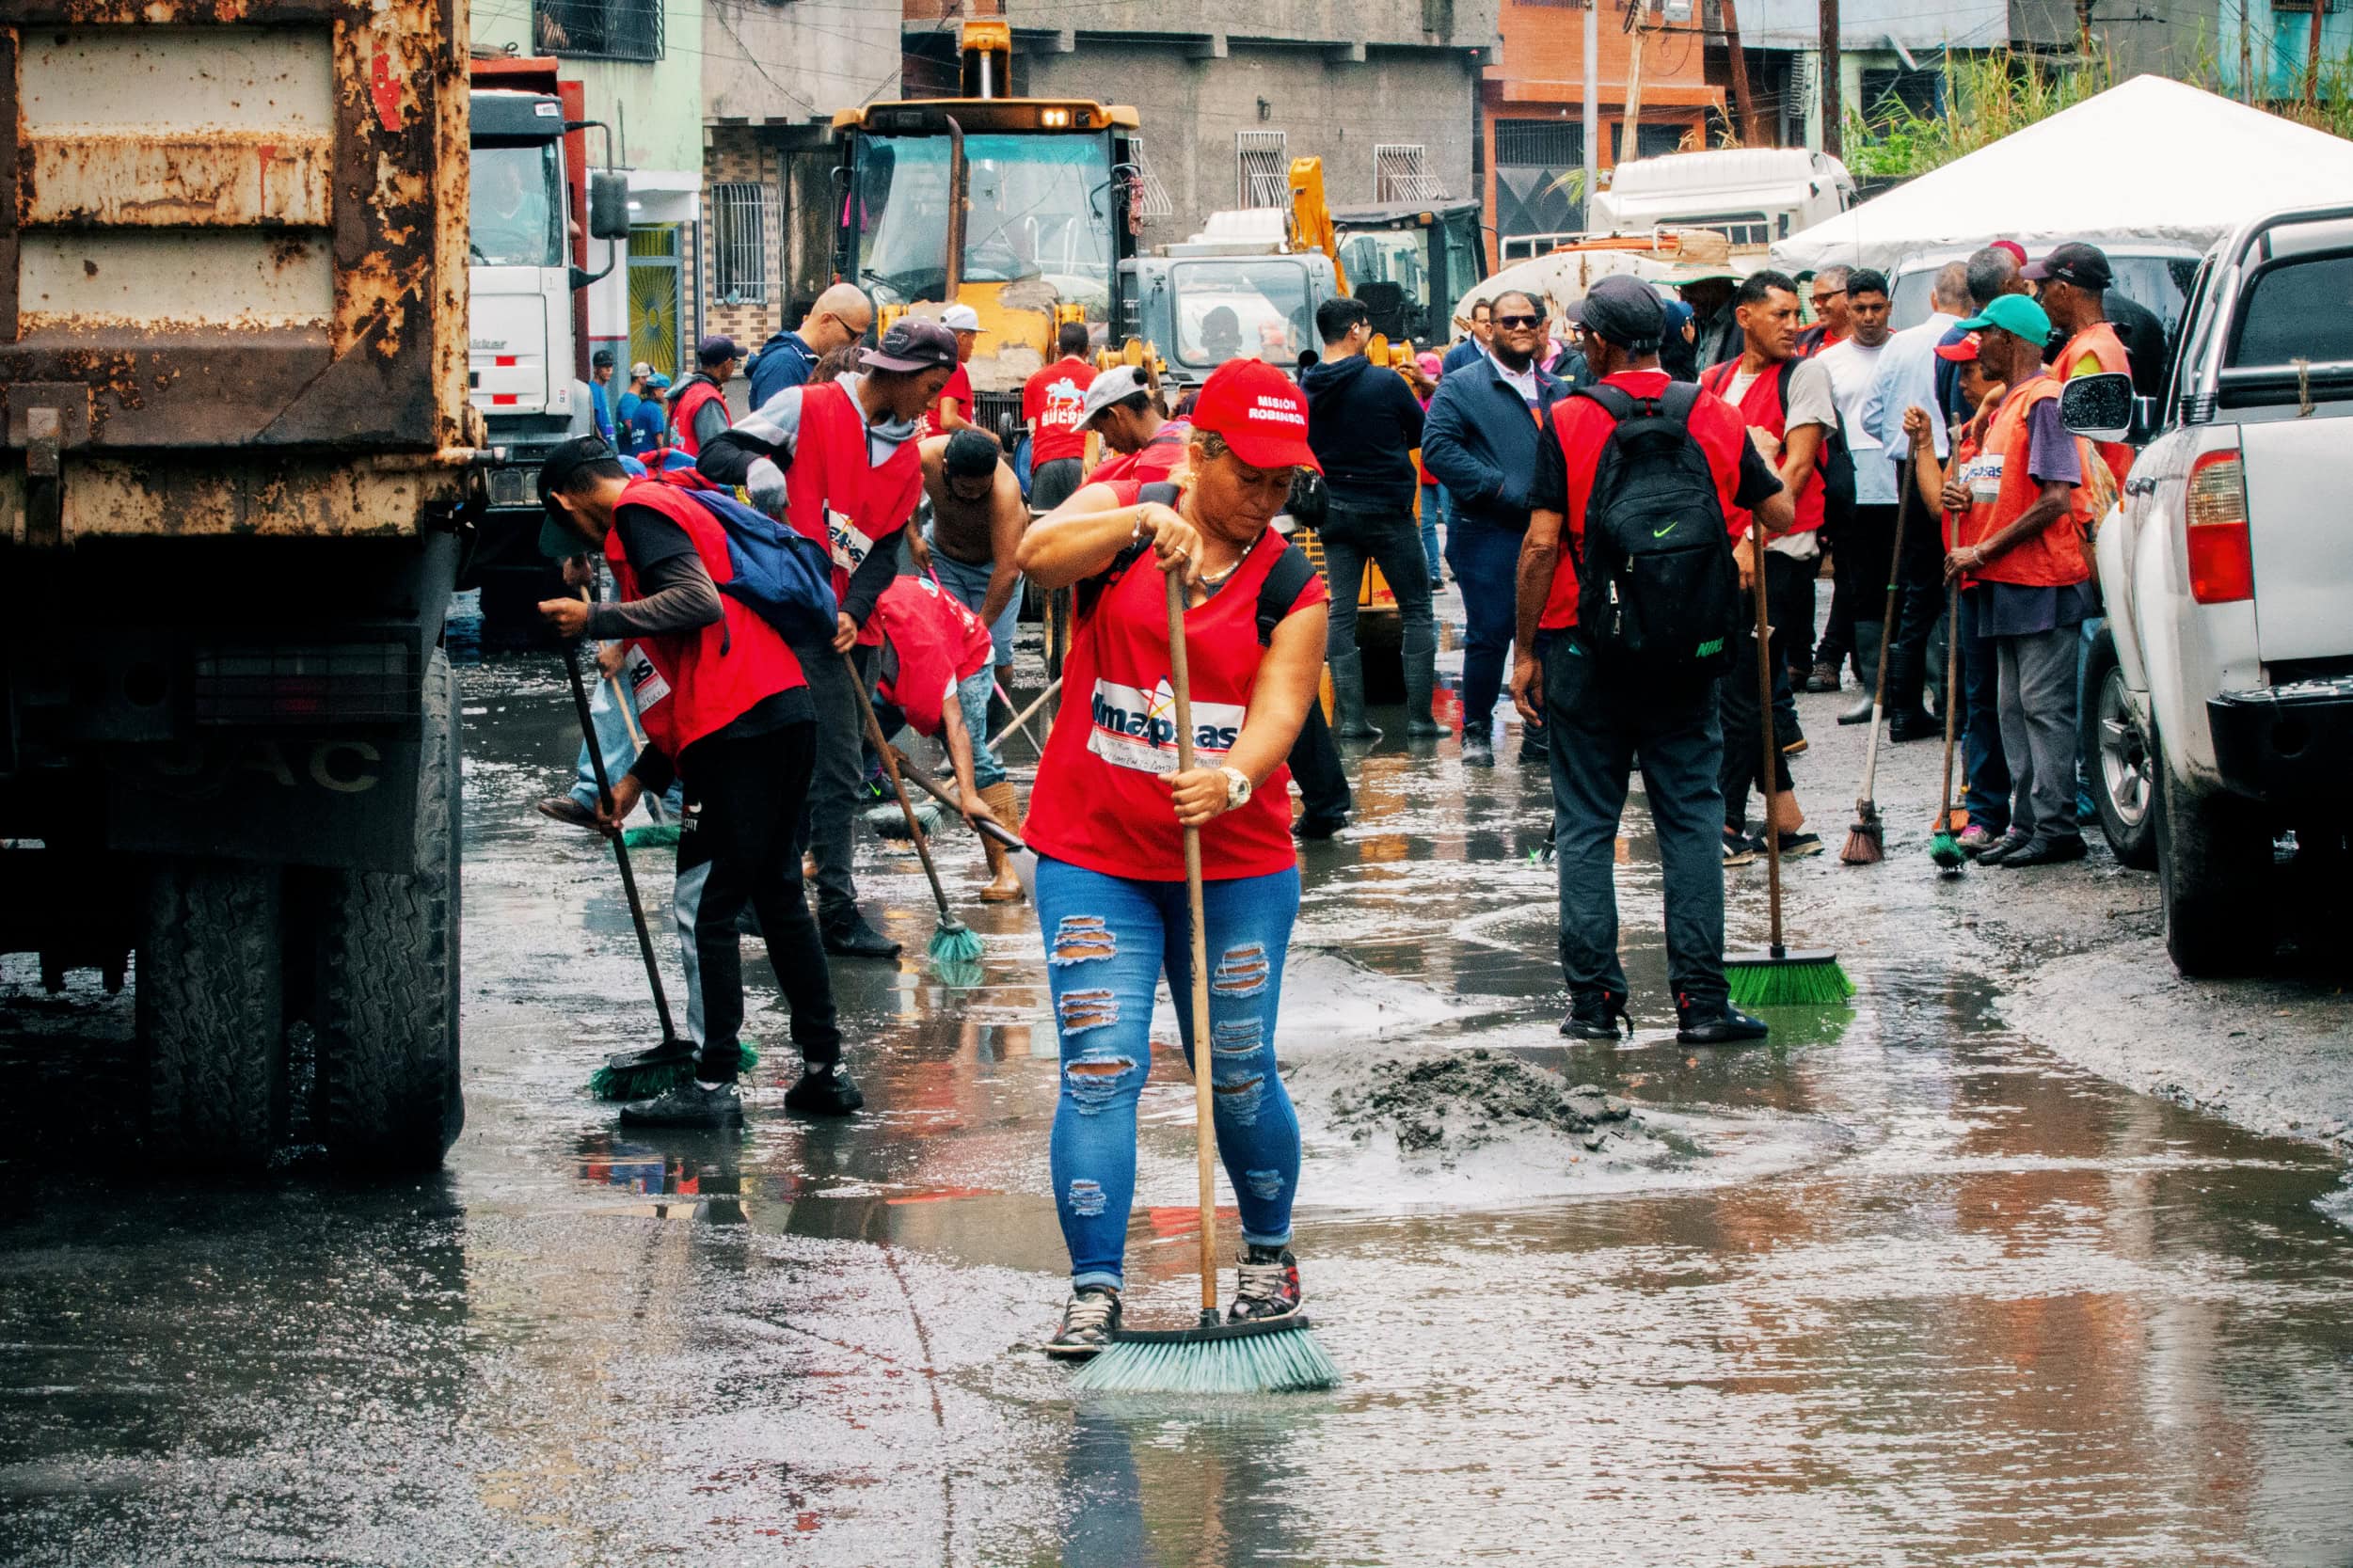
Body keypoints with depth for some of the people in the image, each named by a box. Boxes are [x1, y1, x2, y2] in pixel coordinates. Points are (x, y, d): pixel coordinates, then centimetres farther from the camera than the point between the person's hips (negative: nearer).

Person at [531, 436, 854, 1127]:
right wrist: (642, 774, 24)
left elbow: (699, 602, -20)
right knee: (776, 895, 16)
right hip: (785, 713, 10)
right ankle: (825, 1069, 18)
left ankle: (713, 1084, -6)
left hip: (739, 728, -10)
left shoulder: (638, 512, -3)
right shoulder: (670, 508, 27)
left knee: (704, 905, -5)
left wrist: (597, 620, -14)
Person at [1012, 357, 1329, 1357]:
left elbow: (1279, 710, -13)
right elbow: (1039, 556, -22)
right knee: (1099, 1067, -9)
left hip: (1237, 865, 1)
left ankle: (1269, 1253, 30)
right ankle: (1094, 1290, -8)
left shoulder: (1291, 587, -1)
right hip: (1092, 856, -1)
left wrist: (1233, 780, -33)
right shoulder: (1117, 514, -2)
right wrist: (1141, 523, -37)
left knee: (1238, 1076, 6)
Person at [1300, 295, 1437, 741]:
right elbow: (1421, 434, -1)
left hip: (1335, 512, 4)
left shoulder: (1304, 390, -4)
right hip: (1388, 511, -4)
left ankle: (1349, 717, 3)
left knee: (1341, 614, 8)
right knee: (1416, 611, 6)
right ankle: (1419, 716, 2)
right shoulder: (1385, 383, -15)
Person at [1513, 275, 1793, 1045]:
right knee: (1691, 820, 6)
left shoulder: (1568, 420, -8)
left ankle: (1594, 996, 4)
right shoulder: (1715, 417, 0)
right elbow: (1781, 514, 8)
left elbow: (1542, 543, -10)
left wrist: (1526, 650, -2)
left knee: (1586, 823, 6)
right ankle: (1700, 999, 1)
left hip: (1584, 643, -2)